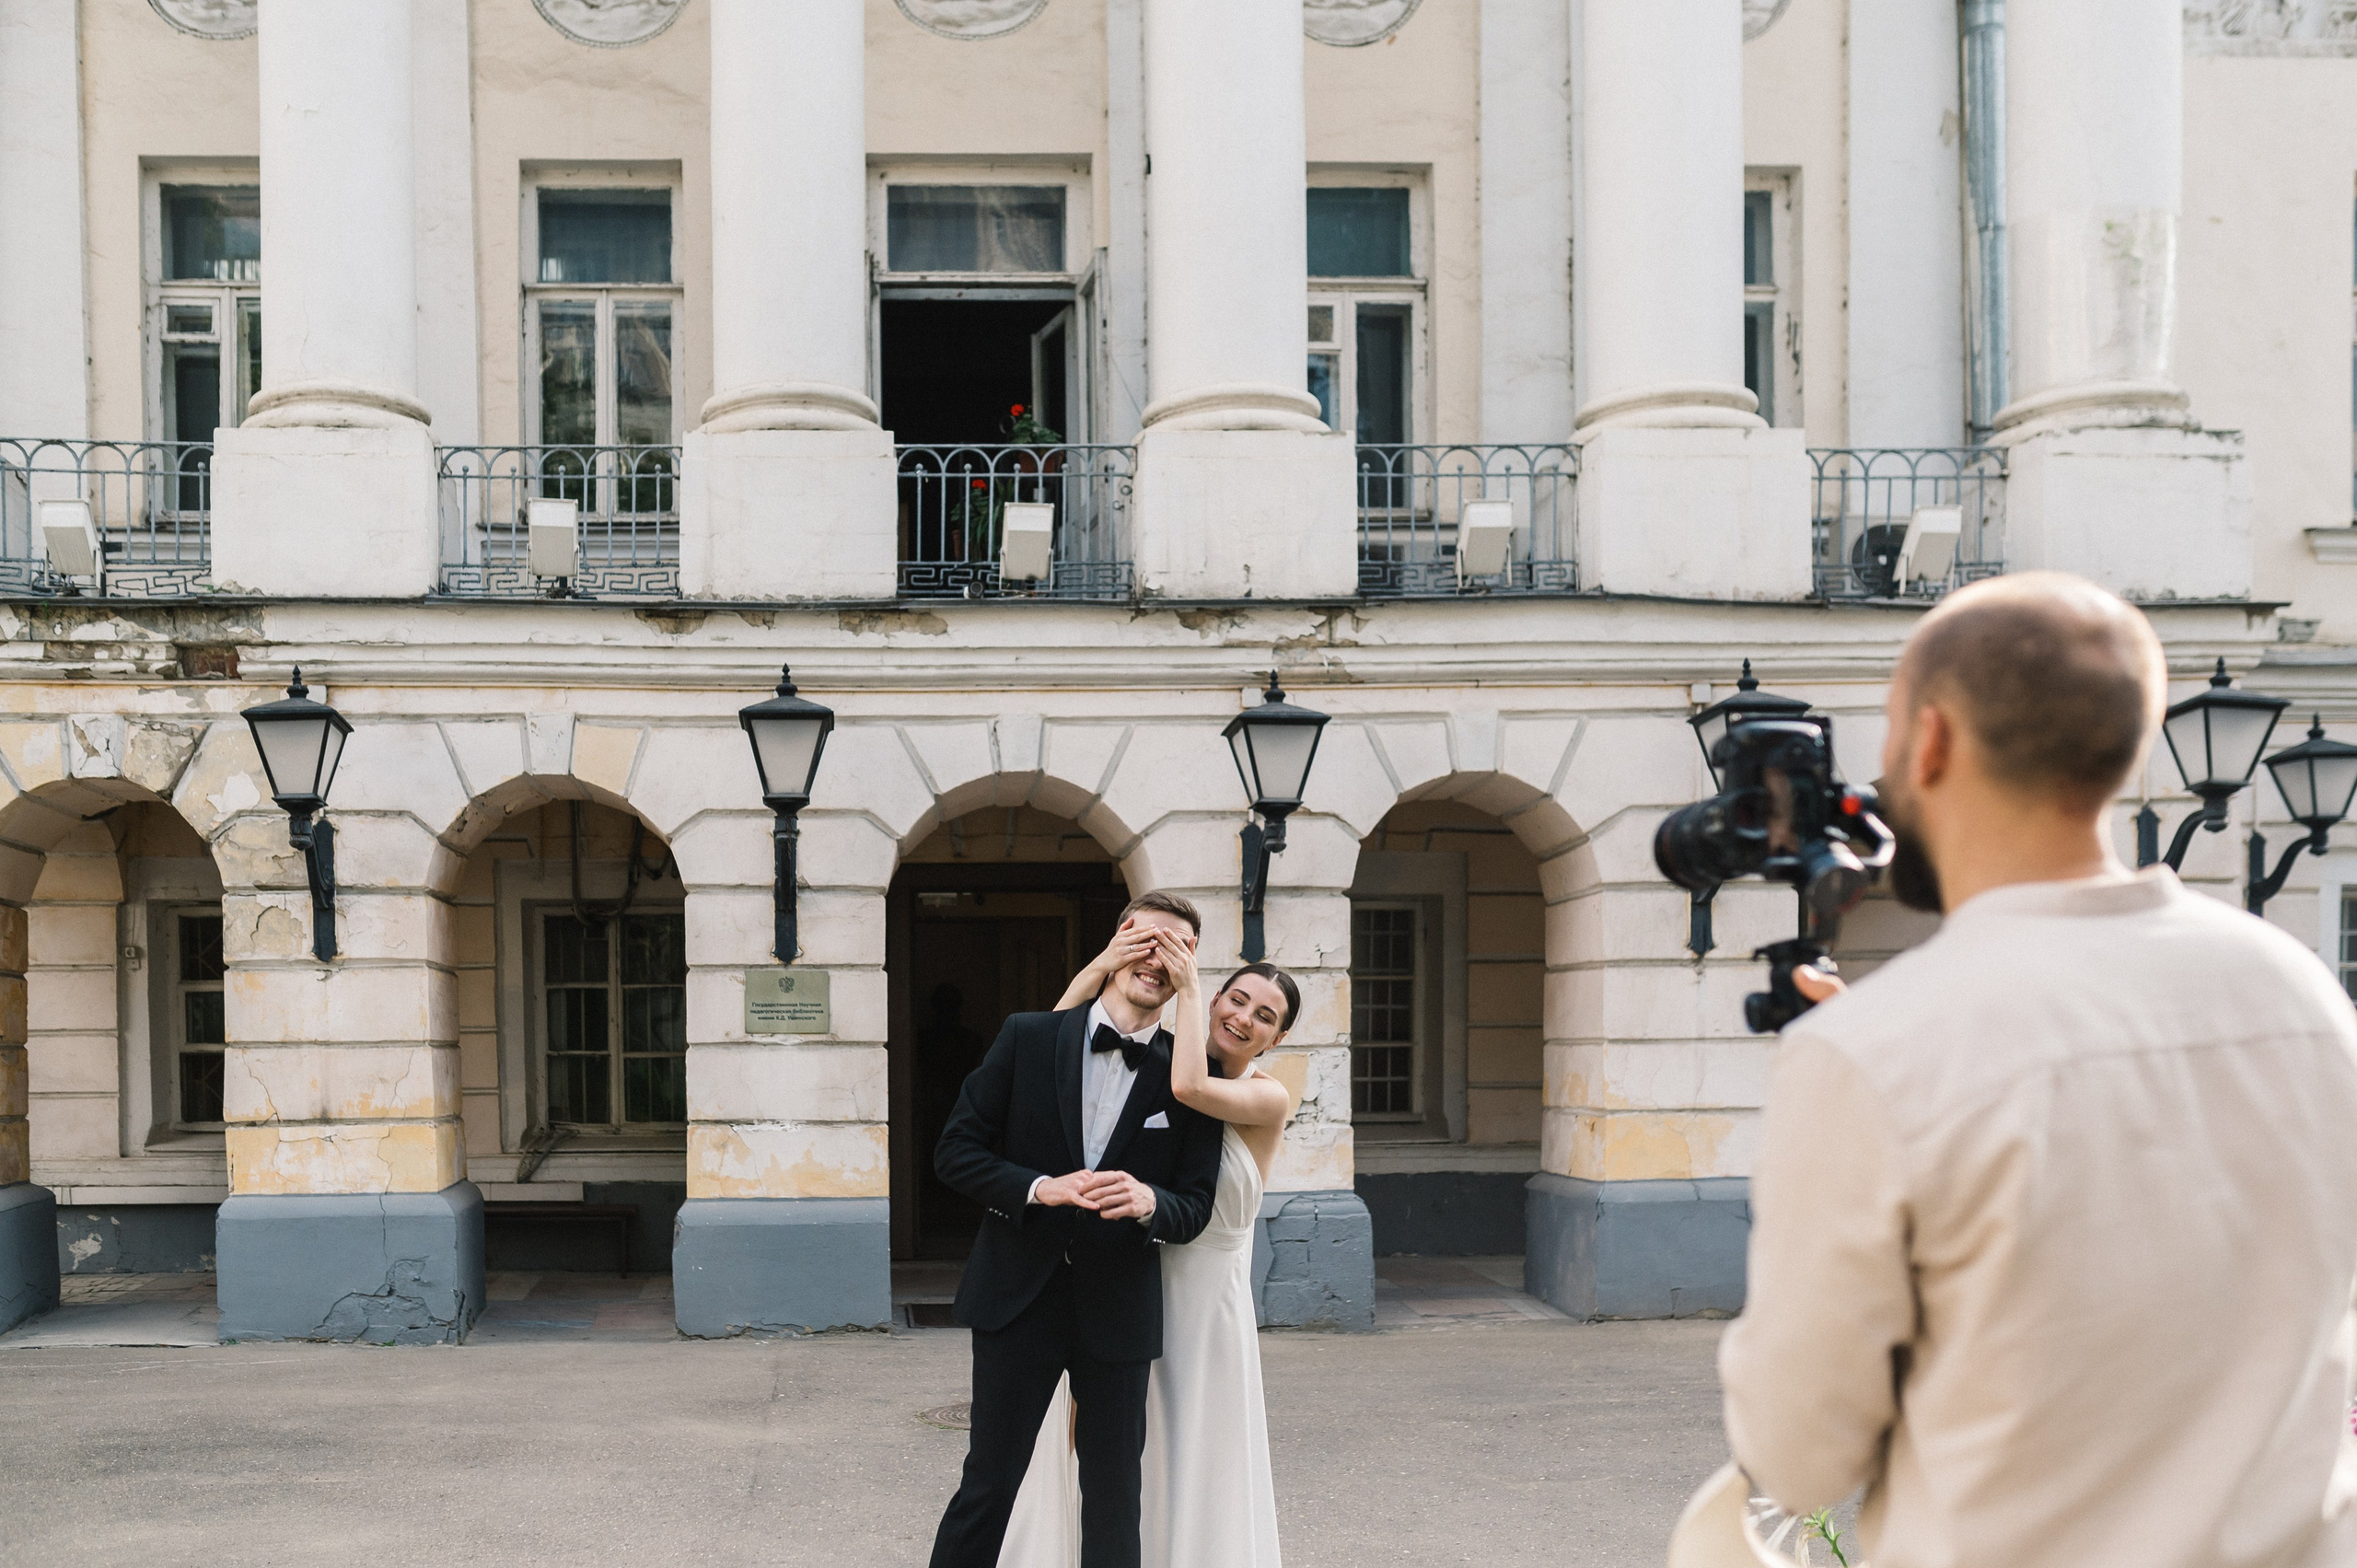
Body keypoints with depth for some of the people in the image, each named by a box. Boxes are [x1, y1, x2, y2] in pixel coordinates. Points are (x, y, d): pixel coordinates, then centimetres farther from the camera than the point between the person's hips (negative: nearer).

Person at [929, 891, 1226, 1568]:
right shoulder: (1028, 1038, -1)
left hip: (1119, 1309, 1)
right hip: (1020, 1297, -1)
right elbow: (956, 1151, -2)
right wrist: (1039, 1187, -17)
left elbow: (1196, 1207, 1)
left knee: (1114, 1493, 11)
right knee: (988, 1482, 7)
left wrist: (1150, 1203, -22)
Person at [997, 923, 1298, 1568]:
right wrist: (1099, 969, -19)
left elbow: (1189, 1087, -26)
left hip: (1200, 1302, -3)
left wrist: (1186, 990, -17)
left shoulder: (1268, 1099, -8)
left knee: (1189, 1476, 6)